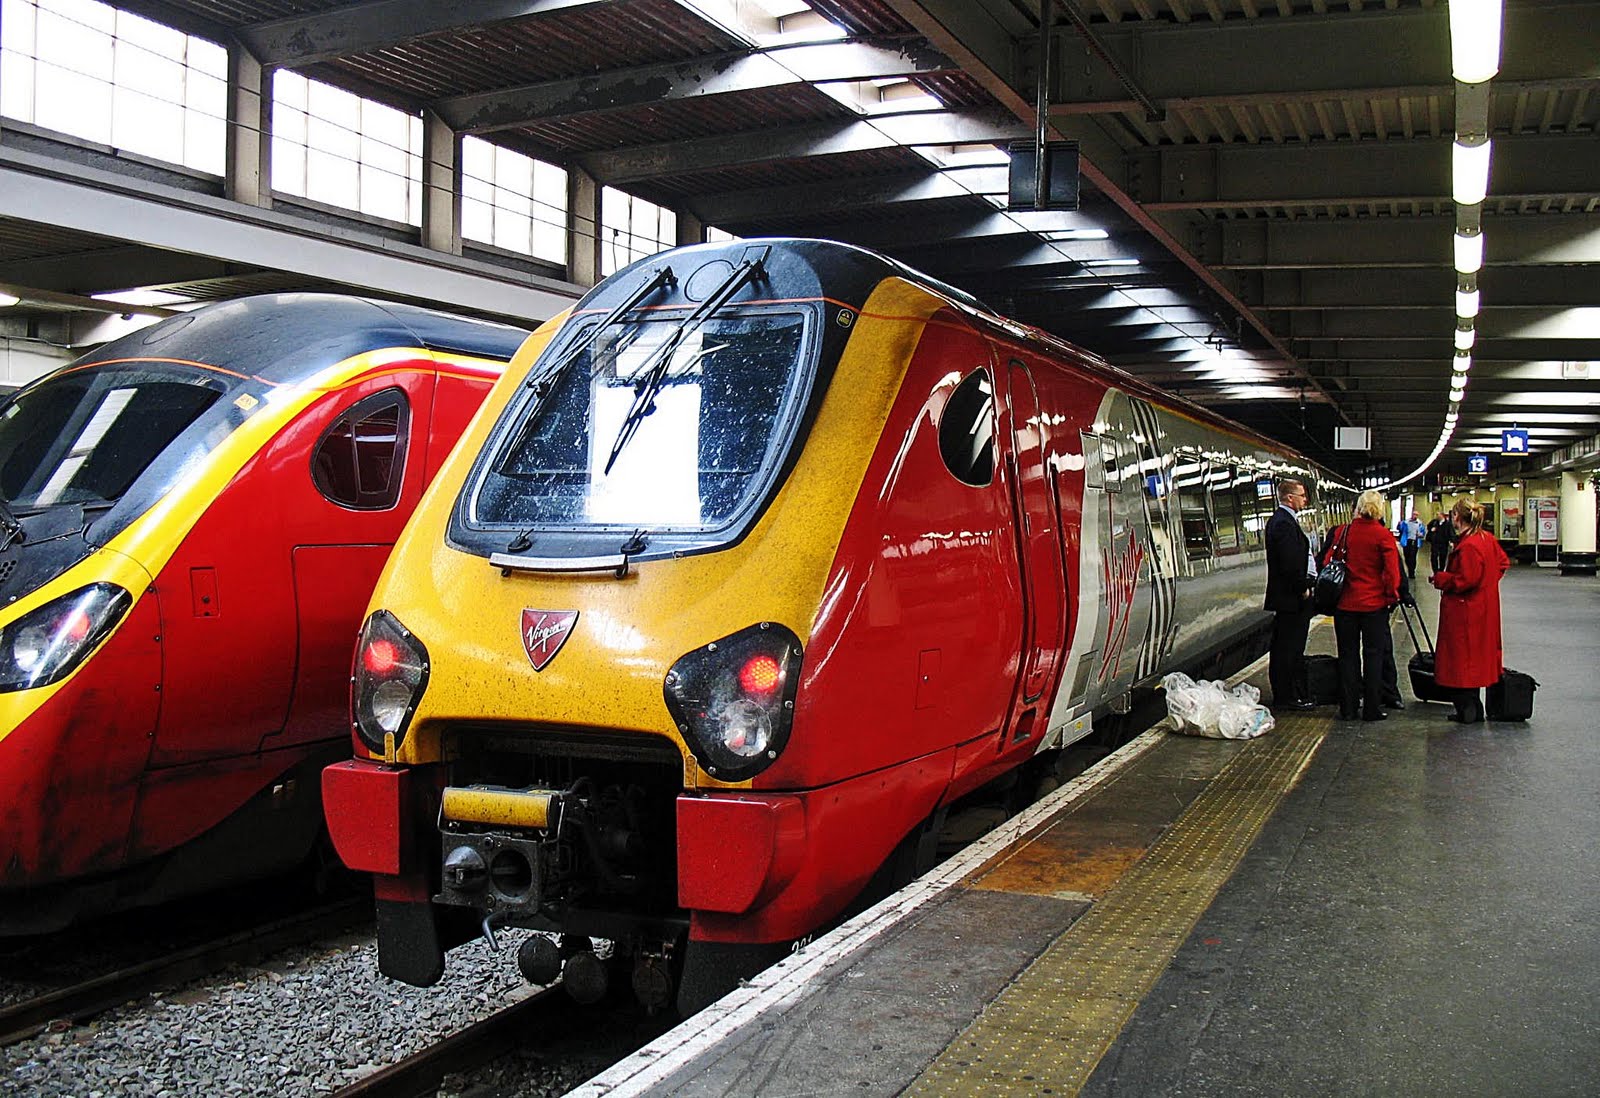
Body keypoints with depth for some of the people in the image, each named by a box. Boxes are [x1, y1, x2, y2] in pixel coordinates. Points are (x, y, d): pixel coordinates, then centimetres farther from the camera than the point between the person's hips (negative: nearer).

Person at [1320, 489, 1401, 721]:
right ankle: (1372, 708, 8)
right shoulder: (1383, 535, -9)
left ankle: (1347, 708, 11)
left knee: (1348, 655, 9)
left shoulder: (1342, 532, -3)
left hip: (1345, 604, 2)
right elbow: (1392, 571, -11)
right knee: (1373, 654, 7)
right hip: (1374, 604, -2)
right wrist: (1392, 596, 3)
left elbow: (1327, 564, 2)